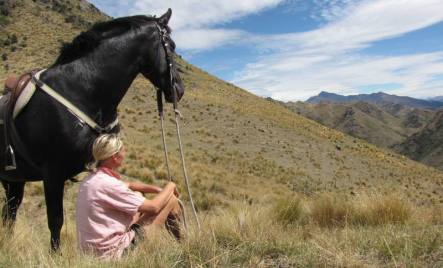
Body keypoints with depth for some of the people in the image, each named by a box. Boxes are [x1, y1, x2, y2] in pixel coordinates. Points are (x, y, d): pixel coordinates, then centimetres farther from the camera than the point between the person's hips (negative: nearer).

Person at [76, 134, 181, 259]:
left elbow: (129, 185, 20)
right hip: (114, 252, -9)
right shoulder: (108, 184, -24)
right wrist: (169, 187, -1)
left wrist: (156, 189, 9)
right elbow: (153, 207, -18)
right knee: (171, 199, -4)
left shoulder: (91, 178, 5)